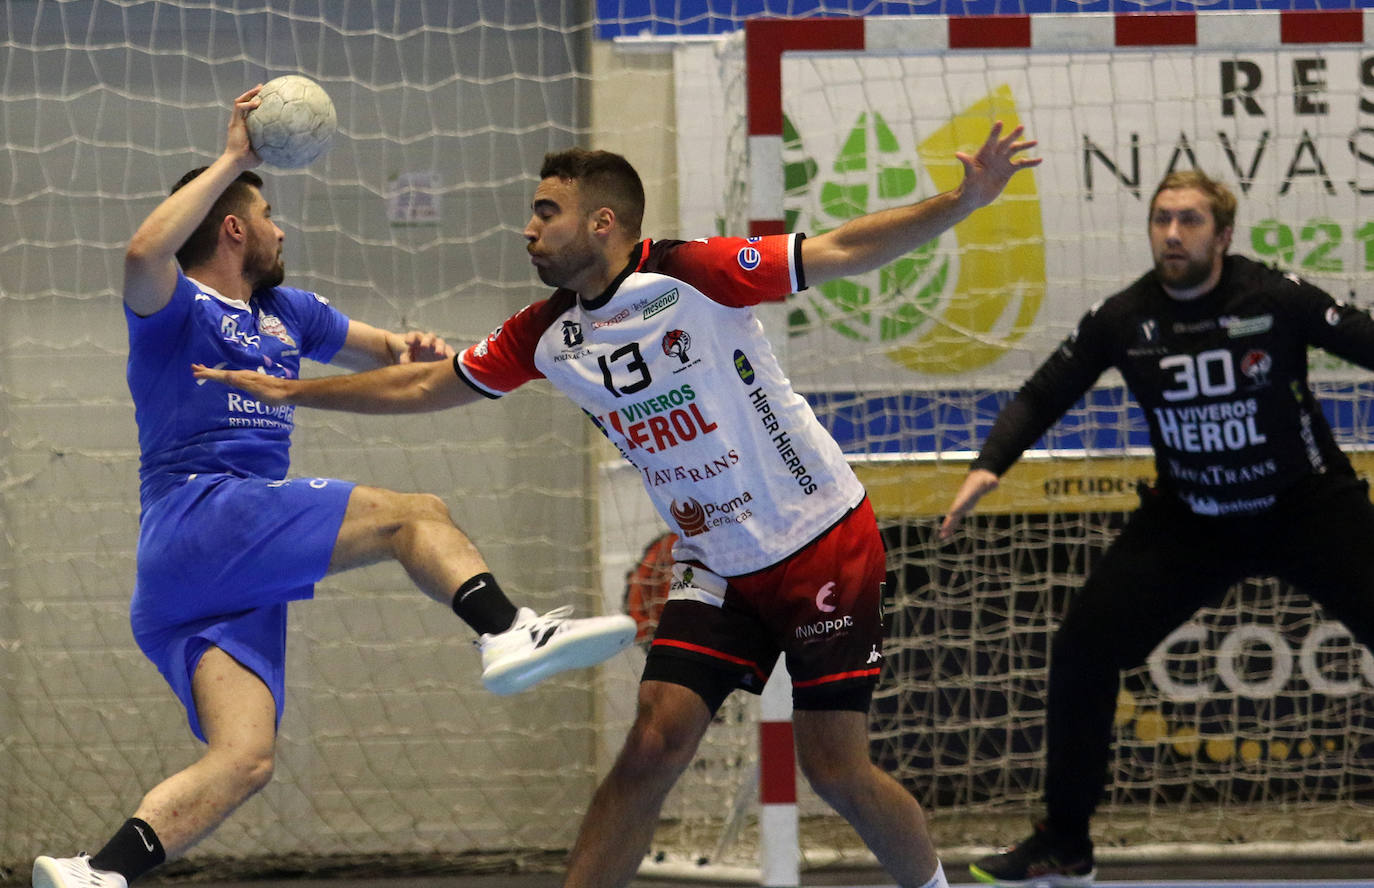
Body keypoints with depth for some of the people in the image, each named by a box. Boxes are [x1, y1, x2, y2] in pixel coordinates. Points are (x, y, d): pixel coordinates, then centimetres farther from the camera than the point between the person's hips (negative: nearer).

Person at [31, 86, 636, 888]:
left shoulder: (285, 312, 27)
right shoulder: (177, 308, 3)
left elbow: (390, 356, 33)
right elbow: (145, 253, -22)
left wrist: (417, 351, 7)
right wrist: (233, 159, -16)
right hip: (197, 514, -8)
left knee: (244, 761, -12)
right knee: (415, 515, -14)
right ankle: (510, 633, -34)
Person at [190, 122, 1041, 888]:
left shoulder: (693, 275, -16)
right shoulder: (544, 336, 2)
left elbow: (843, 252, -18)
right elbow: (426, 385, 14)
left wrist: (961, 202, -29)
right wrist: (289, 390, 17)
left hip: (824, 545, -5)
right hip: (715, 566, 5)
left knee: (835, 766, -6)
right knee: (653, 746, -8)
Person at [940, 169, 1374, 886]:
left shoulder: (1278, 299, -16)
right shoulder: (1121, 321, -7)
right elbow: (1042, 397, 2)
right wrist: (989, 466, -13)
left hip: (1307, 507, -3)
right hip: (1189, 522, 3)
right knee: (1082, 649, -5)